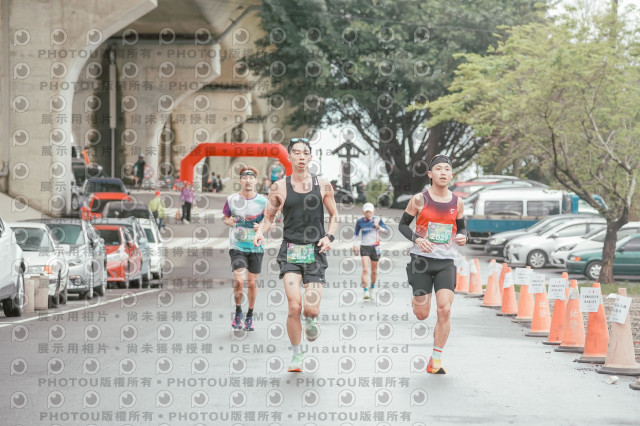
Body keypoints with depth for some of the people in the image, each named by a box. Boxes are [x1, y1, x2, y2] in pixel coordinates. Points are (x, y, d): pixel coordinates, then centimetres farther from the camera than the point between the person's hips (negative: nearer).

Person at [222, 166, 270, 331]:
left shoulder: (263, 201, -4)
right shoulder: (232, 199, -2)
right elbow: (225, 217, 13)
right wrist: (228, 221, -10)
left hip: (256, 247, 1)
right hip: (237, 246, -1)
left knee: (252, 283, 6)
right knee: (239, 281, -15)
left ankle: (250, 316, 25)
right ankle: (238, 311, 10)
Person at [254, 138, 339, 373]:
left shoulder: (322, 185, 4)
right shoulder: (279, 187, 2)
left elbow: (334, 215, 14)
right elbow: (268, 216, 11)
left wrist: (329, 236, -3)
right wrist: (260, 231, -9)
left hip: (315, 251, 1)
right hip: (290, 251, -1)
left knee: (311, 309, -8)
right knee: (294, 306, -14)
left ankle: (311, 319, 32)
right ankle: (296, 354, 5)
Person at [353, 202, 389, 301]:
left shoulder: (377, 219, -2)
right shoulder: (360, 221, 3)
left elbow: (387, 231, -4)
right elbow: (356, 234, 16)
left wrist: (379, 227, -21)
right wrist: (354, 244, 8)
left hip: (374, 247, 0)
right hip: (364, 248, 0)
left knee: (374, 271, 12)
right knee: (365, 270, -16)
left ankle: (372, 288, 36)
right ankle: (366, 291, -19)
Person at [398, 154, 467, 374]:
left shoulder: (457, 202, 4)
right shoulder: (419, 199, -4)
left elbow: (461, 227, 18)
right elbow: (402, 225, 4)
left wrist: (462, 237, -6)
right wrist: (417, 239, -15)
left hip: (446, 262, 2)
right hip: (421, 260, -2)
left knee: (444, 310, -14)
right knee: (422, 315, 2)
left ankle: (435, 360, -4)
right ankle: (416, 300, 42)